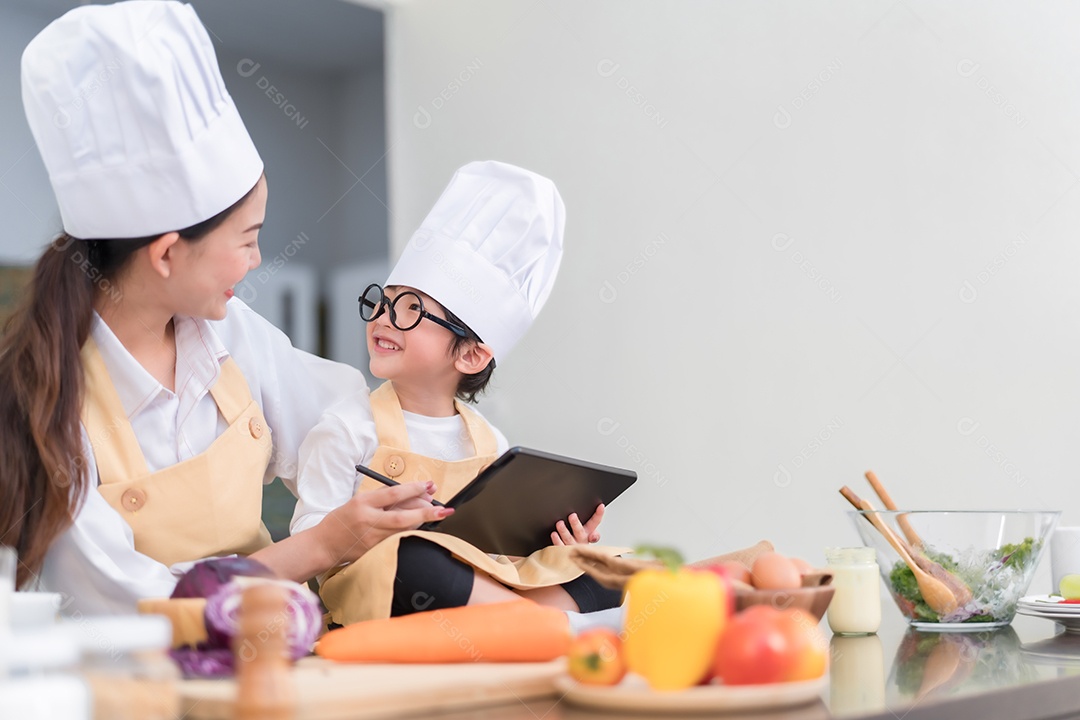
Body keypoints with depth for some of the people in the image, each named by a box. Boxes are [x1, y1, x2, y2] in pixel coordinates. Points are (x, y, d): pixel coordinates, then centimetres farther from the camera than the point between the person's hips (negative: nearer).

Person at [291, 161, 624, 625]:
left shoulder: (489, 443, 12)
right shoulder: (347, 429, -2)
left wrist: (560, 548, -2)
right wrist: (362, 529, -24)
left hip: (482, 589, 5)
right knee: (407, 558, -38)